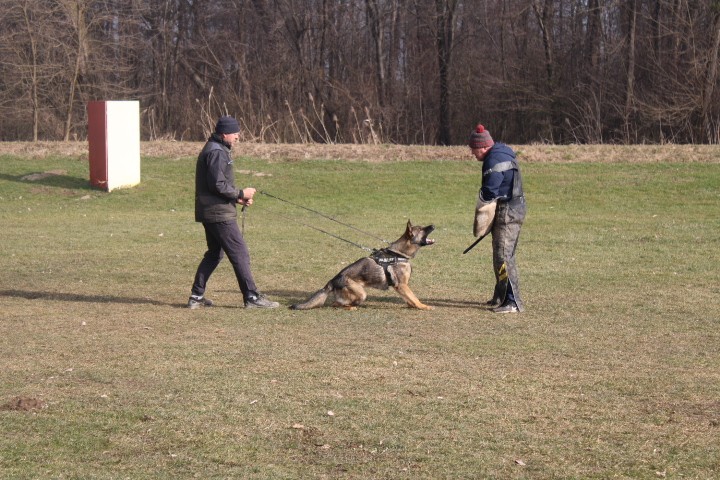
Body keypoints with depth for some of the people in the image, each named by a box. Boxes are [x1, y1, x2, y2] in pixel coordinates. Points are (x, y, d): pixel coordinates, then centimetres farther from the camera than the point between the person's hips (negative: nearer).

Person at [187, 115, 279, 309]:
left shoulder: (214, 150, 18)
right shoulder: (217, 152, -16)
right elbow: (218, 185, -22)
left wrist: (237, 197, 12)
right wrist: (241, 193, -11)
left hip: (209, 213, 11)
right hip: (220, 214, -11)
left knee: (214, 253, 17)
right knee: (240, 253, -6)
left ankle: (196, 296, 18)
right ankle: (252, 297, -3)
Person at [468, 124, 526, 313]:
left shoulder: (494, 161, -18)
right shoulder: (502, 154, 16)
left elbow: (488, 193, -22)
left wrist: (480, 218, -7)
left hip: (507, 212, -11)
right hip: (513, 210, 11)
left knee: (503, 257, -11)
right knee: (501, 255, 19)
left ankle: (513, 302, -12)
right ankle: (500, 297, 29)